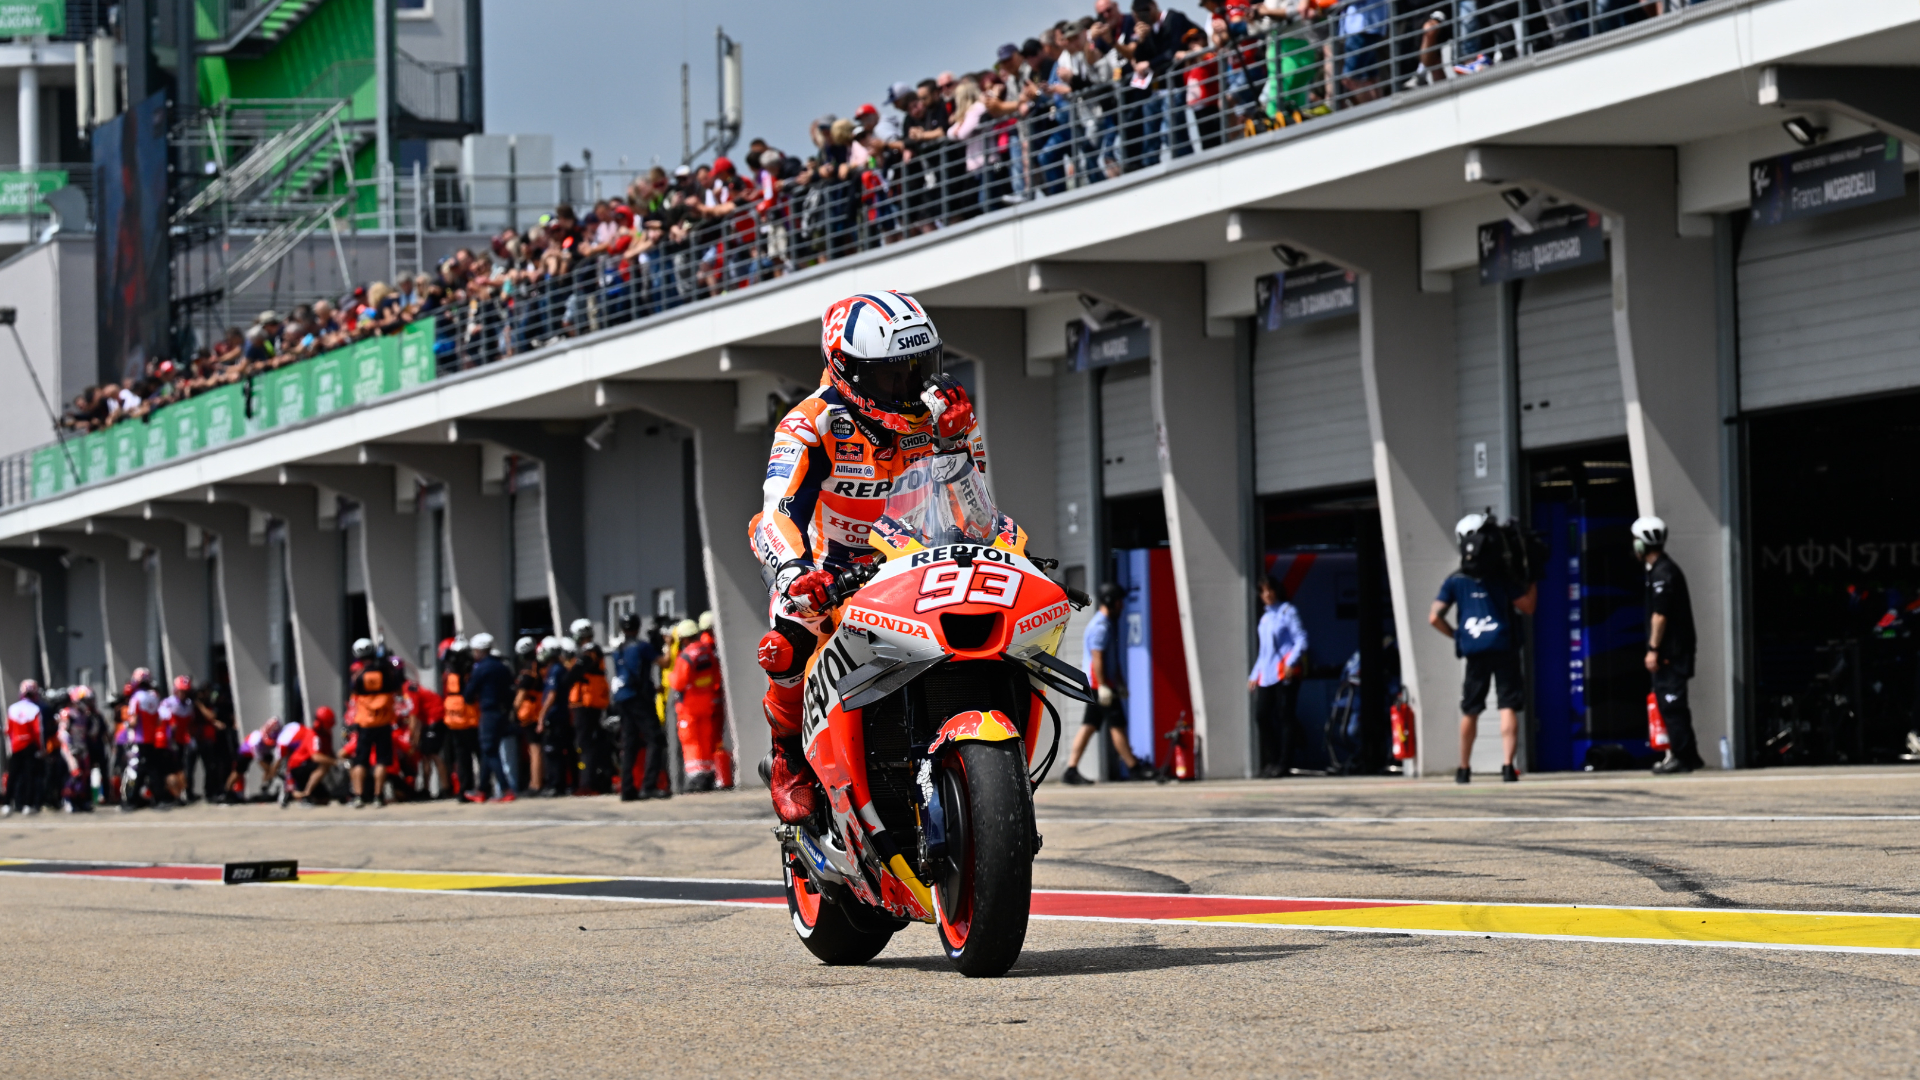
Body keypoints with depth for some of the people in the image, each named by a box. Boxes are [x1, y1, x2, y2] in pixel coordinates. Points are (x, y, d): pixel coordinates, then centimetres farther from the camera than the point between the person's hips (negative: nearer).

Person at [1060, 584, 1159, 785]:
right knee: (1117, 725, -3)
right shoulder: (1101, 626, -14)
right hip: (1100, 684, -10)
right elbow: (1097, 658, -20)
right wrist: (1103, 686, -23)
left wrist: (1119, 682, 28)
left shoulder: (1103, 624, 20)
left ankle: (1071, 770, 3)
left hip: (1098, 685, 10)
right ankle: (1134, 768, 3)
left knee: (1088, 727, 6)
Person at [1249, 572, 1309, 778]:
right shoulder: (1265, 617, 22)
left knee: (1284, 716, -7)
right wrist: (1255, 675, 22)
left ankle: (1282, 763, -6)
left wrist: (1291, 663, -20)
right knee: (1261, 714, -4)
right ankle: (1270, 761, 4)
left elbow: (1301, 641, -7)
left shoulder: (1288, 612, 1)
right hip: (1266, 674, 7)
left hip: (1285, 672, -7)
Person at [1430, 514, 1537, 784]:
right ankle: (1508, 765, -17)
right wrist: (1533, 582, 13)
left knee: (1470, 712, 13)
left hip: (1474, 651, 3)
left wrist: (1455, 635, 17)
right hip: (1504, 648, -3)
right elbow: (1527, 607, 0)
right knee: (1508, 708, -4)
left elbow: (1434, 618, 3)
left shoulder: (1455, 581, 6)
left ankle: (1464, 769, 22)